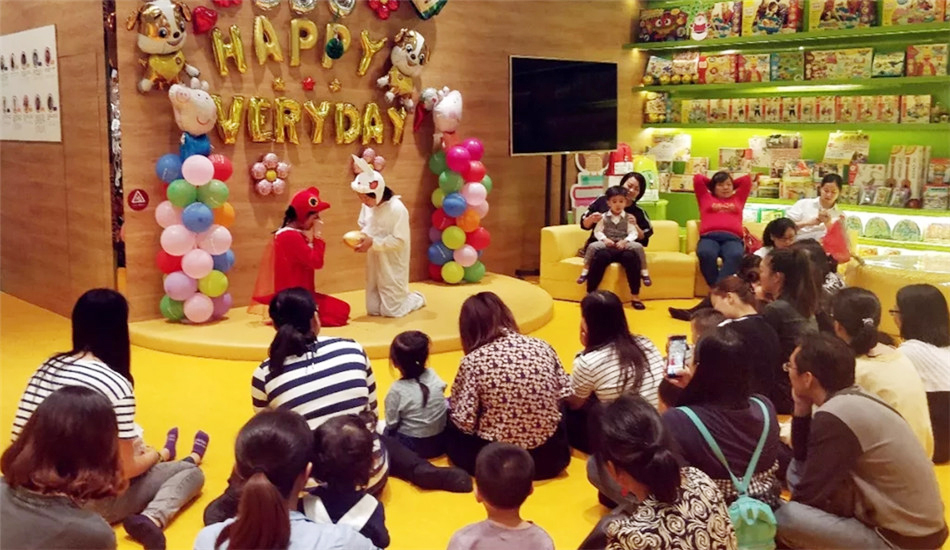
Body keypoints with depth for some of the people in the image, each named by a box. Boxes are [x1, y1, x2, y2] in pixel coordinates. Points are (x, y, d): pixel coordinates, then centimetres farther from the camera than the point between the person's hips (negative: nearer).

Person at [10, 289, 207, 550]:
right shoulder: (115, 384, -20)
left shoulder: (47, 367, 0)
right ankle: (152, 519, -10)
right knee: (191, 472, 6)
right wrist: (157, 455, 8)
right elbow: (126, 470, -15)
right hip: (89, 503, -7)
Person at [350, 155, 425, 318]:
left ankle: (416, 298, 27)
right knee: (373, 309, 9)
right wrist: (362, 237, -10)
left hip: (393, 266, -7)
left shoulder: (397, 209, -22)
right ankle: (404, 296, 33)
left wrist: (373, 243, -27)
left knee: (391, 311, -2)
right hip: (375, 264, 7)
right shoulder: (367, 206, -2)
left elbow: (399, 241, -22)